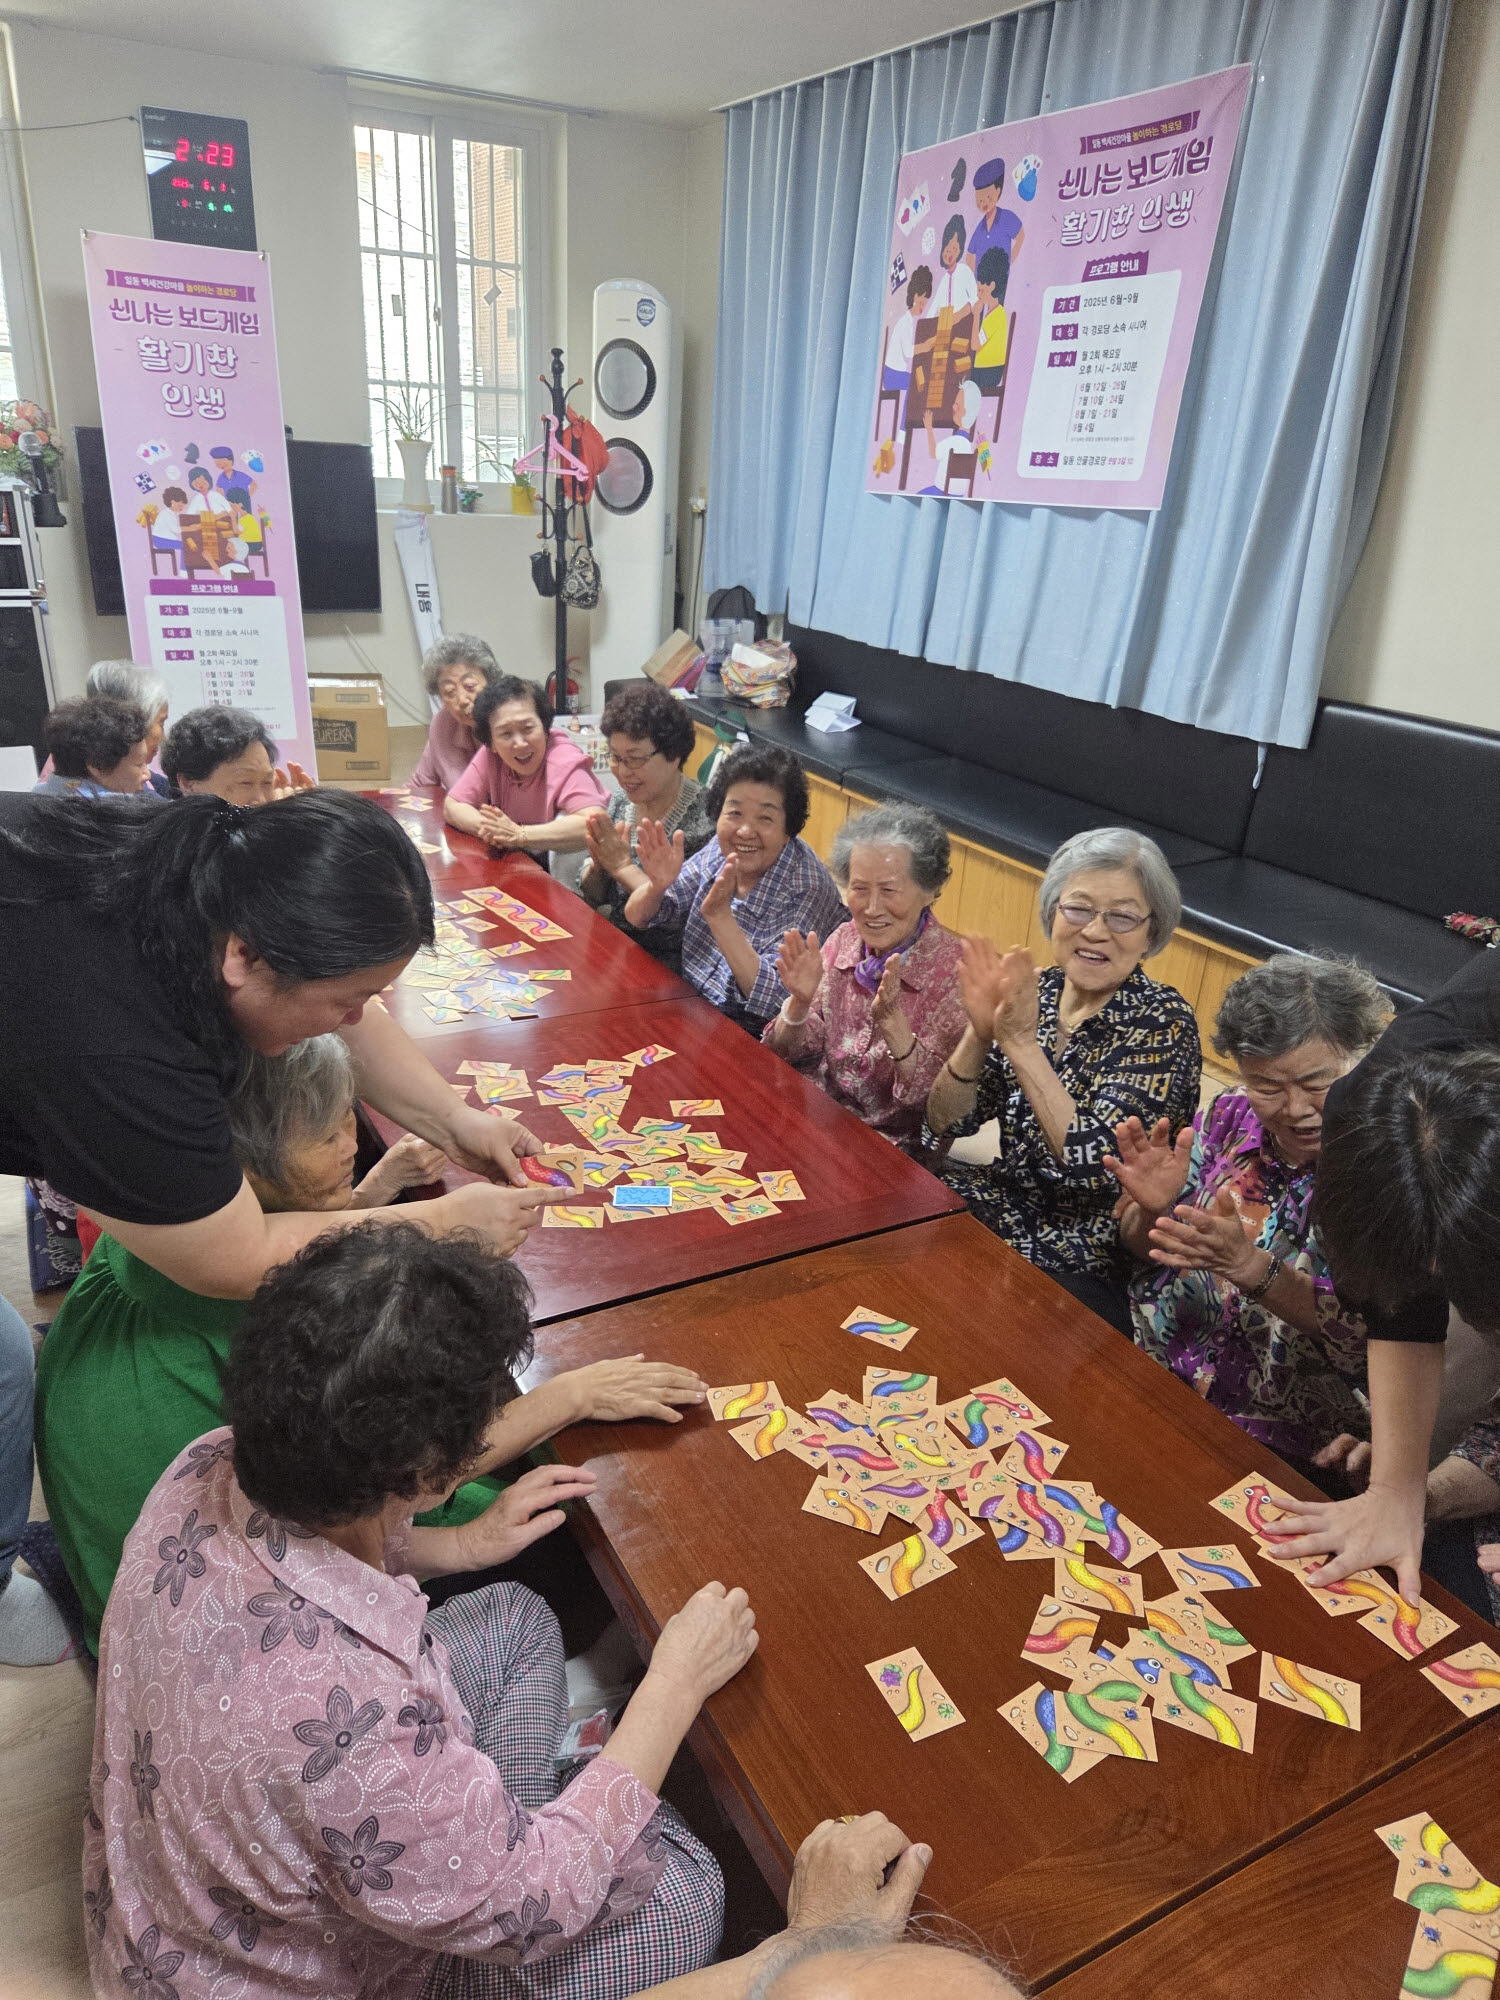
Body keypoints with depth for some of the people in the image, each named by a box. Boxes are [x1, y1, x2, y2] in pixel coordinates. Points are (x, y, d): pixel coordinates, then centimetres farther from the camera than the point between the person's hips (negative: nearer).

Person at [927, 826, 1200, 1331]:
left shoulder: (1163, 1023, -14)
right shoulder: (1034, 993, -2)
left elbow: (1095, 1163, -25)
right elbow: (946, 1124, -2)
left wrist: (1021, 1042, -27)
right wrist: (980, 1032, -19)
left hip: (1091, 1269, -5)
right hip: (1007, 1205, 5)